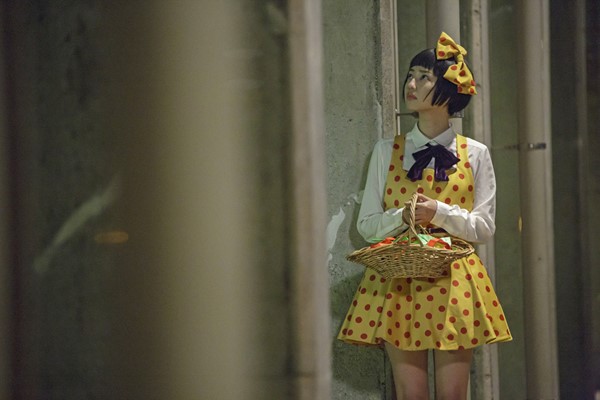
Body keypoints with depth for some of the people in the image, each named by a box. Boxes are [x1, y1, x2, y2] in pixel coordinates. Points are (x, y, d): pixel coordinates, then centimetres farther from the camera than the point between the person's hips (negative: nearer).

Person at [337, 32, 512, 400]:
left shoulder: (475, 154, 6)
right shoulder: (387, 151, 9)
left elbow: (484, 228, 3)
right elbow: (367, 224, 7)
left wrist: (440, 213, -14)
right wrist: (403, 217, -13)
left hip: (454, 282, 0)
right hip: (397, 282, 1)